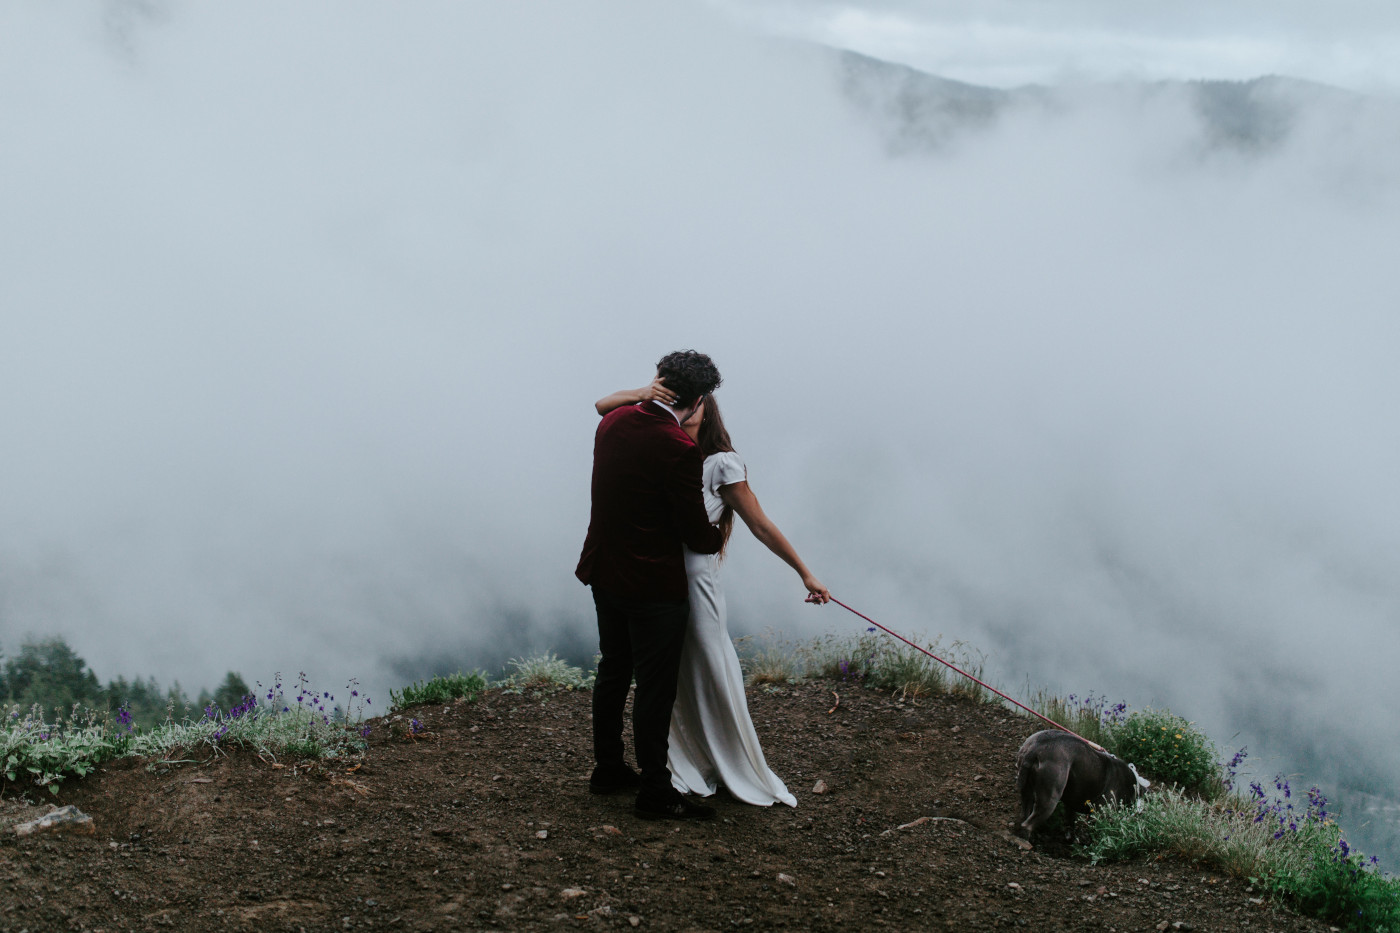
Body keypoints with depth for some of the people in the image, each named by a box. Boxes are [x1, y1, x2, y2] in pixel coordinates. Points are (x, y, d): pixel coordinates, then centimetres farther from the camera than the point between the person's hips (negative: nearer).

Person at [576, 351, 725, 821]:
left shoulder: (613, 422, -1)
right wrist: (720, 535, 5)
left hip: (605, 573, 8)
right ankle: (654, 792, 13)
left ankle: (608, 769, 35)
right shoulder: (679, 450, -24)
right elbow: (696, 535, -17)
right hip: (654, 585, -8)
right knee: (656, 688, 4)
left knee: (613, 672, 21)